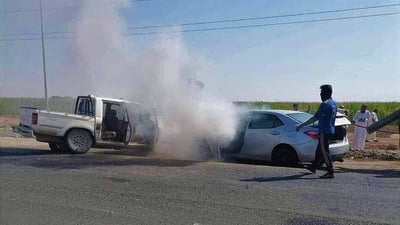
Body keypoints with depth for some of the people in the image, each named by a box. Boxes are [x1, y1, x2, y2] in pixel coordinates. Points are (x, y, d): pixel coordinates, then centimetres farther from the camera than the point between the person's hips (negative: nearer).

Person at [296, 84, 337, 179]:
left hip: (324, 131, -10)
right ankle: (313, 167, 31)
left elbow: (315, 118, -21)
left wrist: (301, 125, -19)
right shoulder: (334, 103, 11)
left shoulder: (325, 104, -18)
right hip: (330, 130, 10)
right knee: (319, 149, 18)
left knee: (324, 151, -5)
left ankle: (330, 173, -2)